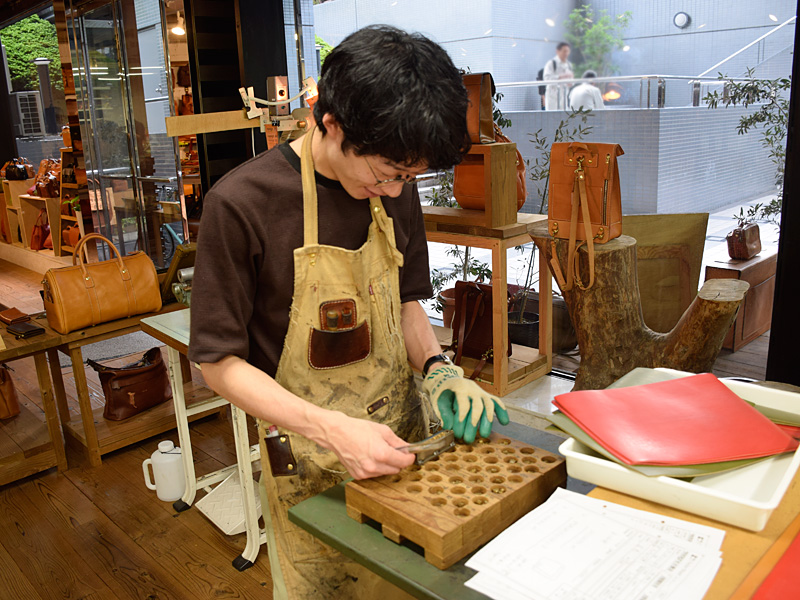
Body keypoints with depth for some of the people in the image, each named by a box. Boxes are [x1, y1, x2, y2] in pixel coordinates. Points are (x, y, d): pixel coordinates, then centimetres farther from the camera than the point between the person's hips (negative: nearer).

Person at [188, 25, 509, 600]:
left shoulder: (394, 187, -3)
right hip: (310, 465, -4)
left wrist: (438, 368, -10)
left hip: (399, 443, 5)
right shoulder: (241, 204, -21)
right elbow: (222, 363, -16)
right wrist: (331, 429, -27)